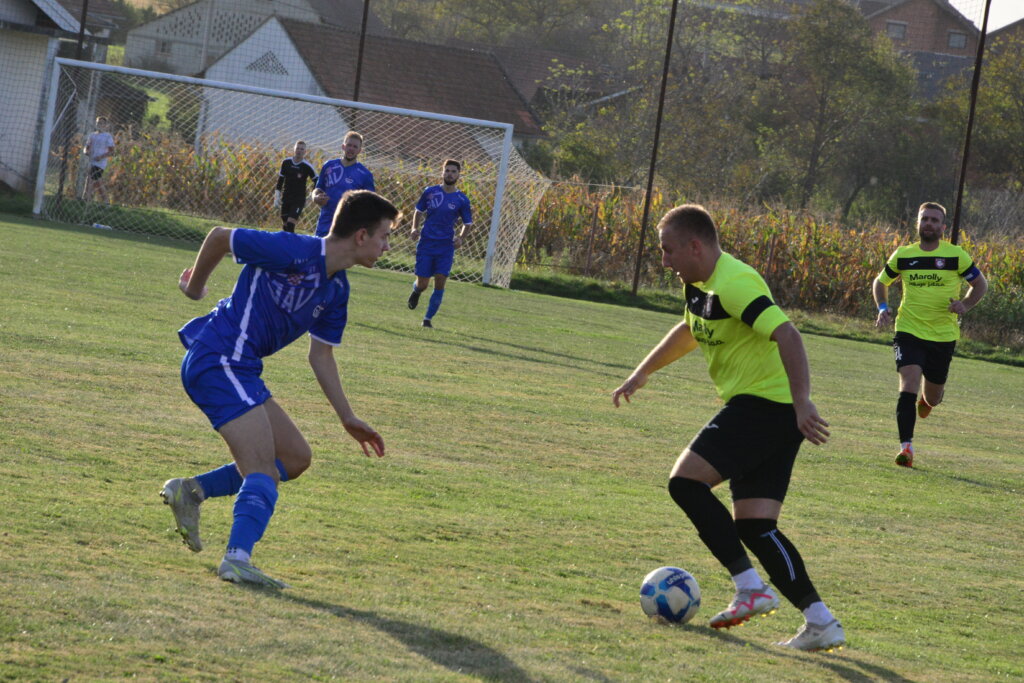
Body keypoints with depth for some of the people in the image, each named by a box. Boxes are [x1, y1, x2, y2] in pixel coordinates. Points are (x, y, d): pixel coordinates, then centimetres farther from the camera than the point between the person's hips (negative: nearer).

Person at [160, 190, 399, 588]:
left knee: (296, 457, 13)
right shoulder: (294, 253, -16)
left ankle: (191, 491, 14)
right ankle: (237, 560, -29)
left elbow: (321, 354, 21)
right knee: (264, 472, -17)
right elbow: (220, 237, -6)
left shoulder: (337, 289, 11)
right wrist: (195, 288, 8)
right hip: (219, 359, -10)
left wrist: (348, 419, 18)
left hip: (240, 369, 10)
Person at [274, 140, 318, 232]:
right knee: (285, 225, 7)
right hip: (285, 199, 4)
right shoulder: (286, 162, 1)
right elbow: (280, 179, 11)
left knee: (290, 224, -17)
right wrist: (277, 196, 6)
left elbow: (317, 181, 1)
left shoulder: (307, 167, -9)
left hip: (299, 200, -4)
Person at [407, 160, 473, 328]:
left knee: (440, 282, -10)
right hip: (426, 243, 0)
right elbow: (419, 211, 14)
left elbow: (467, 223, 11)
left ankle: (428, 318, 3)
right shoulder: (430, 192, 1)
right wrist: (415, 228, -3)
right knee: (422, 284, -2)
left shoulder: (462, 200, 1)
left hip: (446, 246, 0)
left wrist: (460, 238, -7)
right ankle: (416, 290, 36)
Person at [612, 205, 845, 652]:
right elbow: (690, 331, 36)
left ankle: (751, 588, -16)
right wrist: (641, 373, 39)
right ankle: (821, 622, 2)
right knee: (756, 527, 5)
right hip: (763, 408, 10)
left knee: (686, 481, -16)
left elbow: (786, 335, -28)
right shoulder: (700, 285, 15)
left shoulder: (733, 284, -18)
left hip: (764, 404, -10)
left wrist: (802, 402, -35)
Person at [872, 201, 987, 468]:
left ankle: (929, 396, 52)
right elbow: (880, 282, 16)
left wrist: (964, 305, -14)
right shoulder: (903, 255, 1)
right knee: (908, 388, -19)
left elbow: (980, 285, 6)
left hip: (943, 336, 0)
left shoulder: (955, 255, -4)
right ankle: (906, 448, -15)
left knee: (932, 398, 12)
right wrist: (882, 308, -3)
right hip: (909, 332, 0)